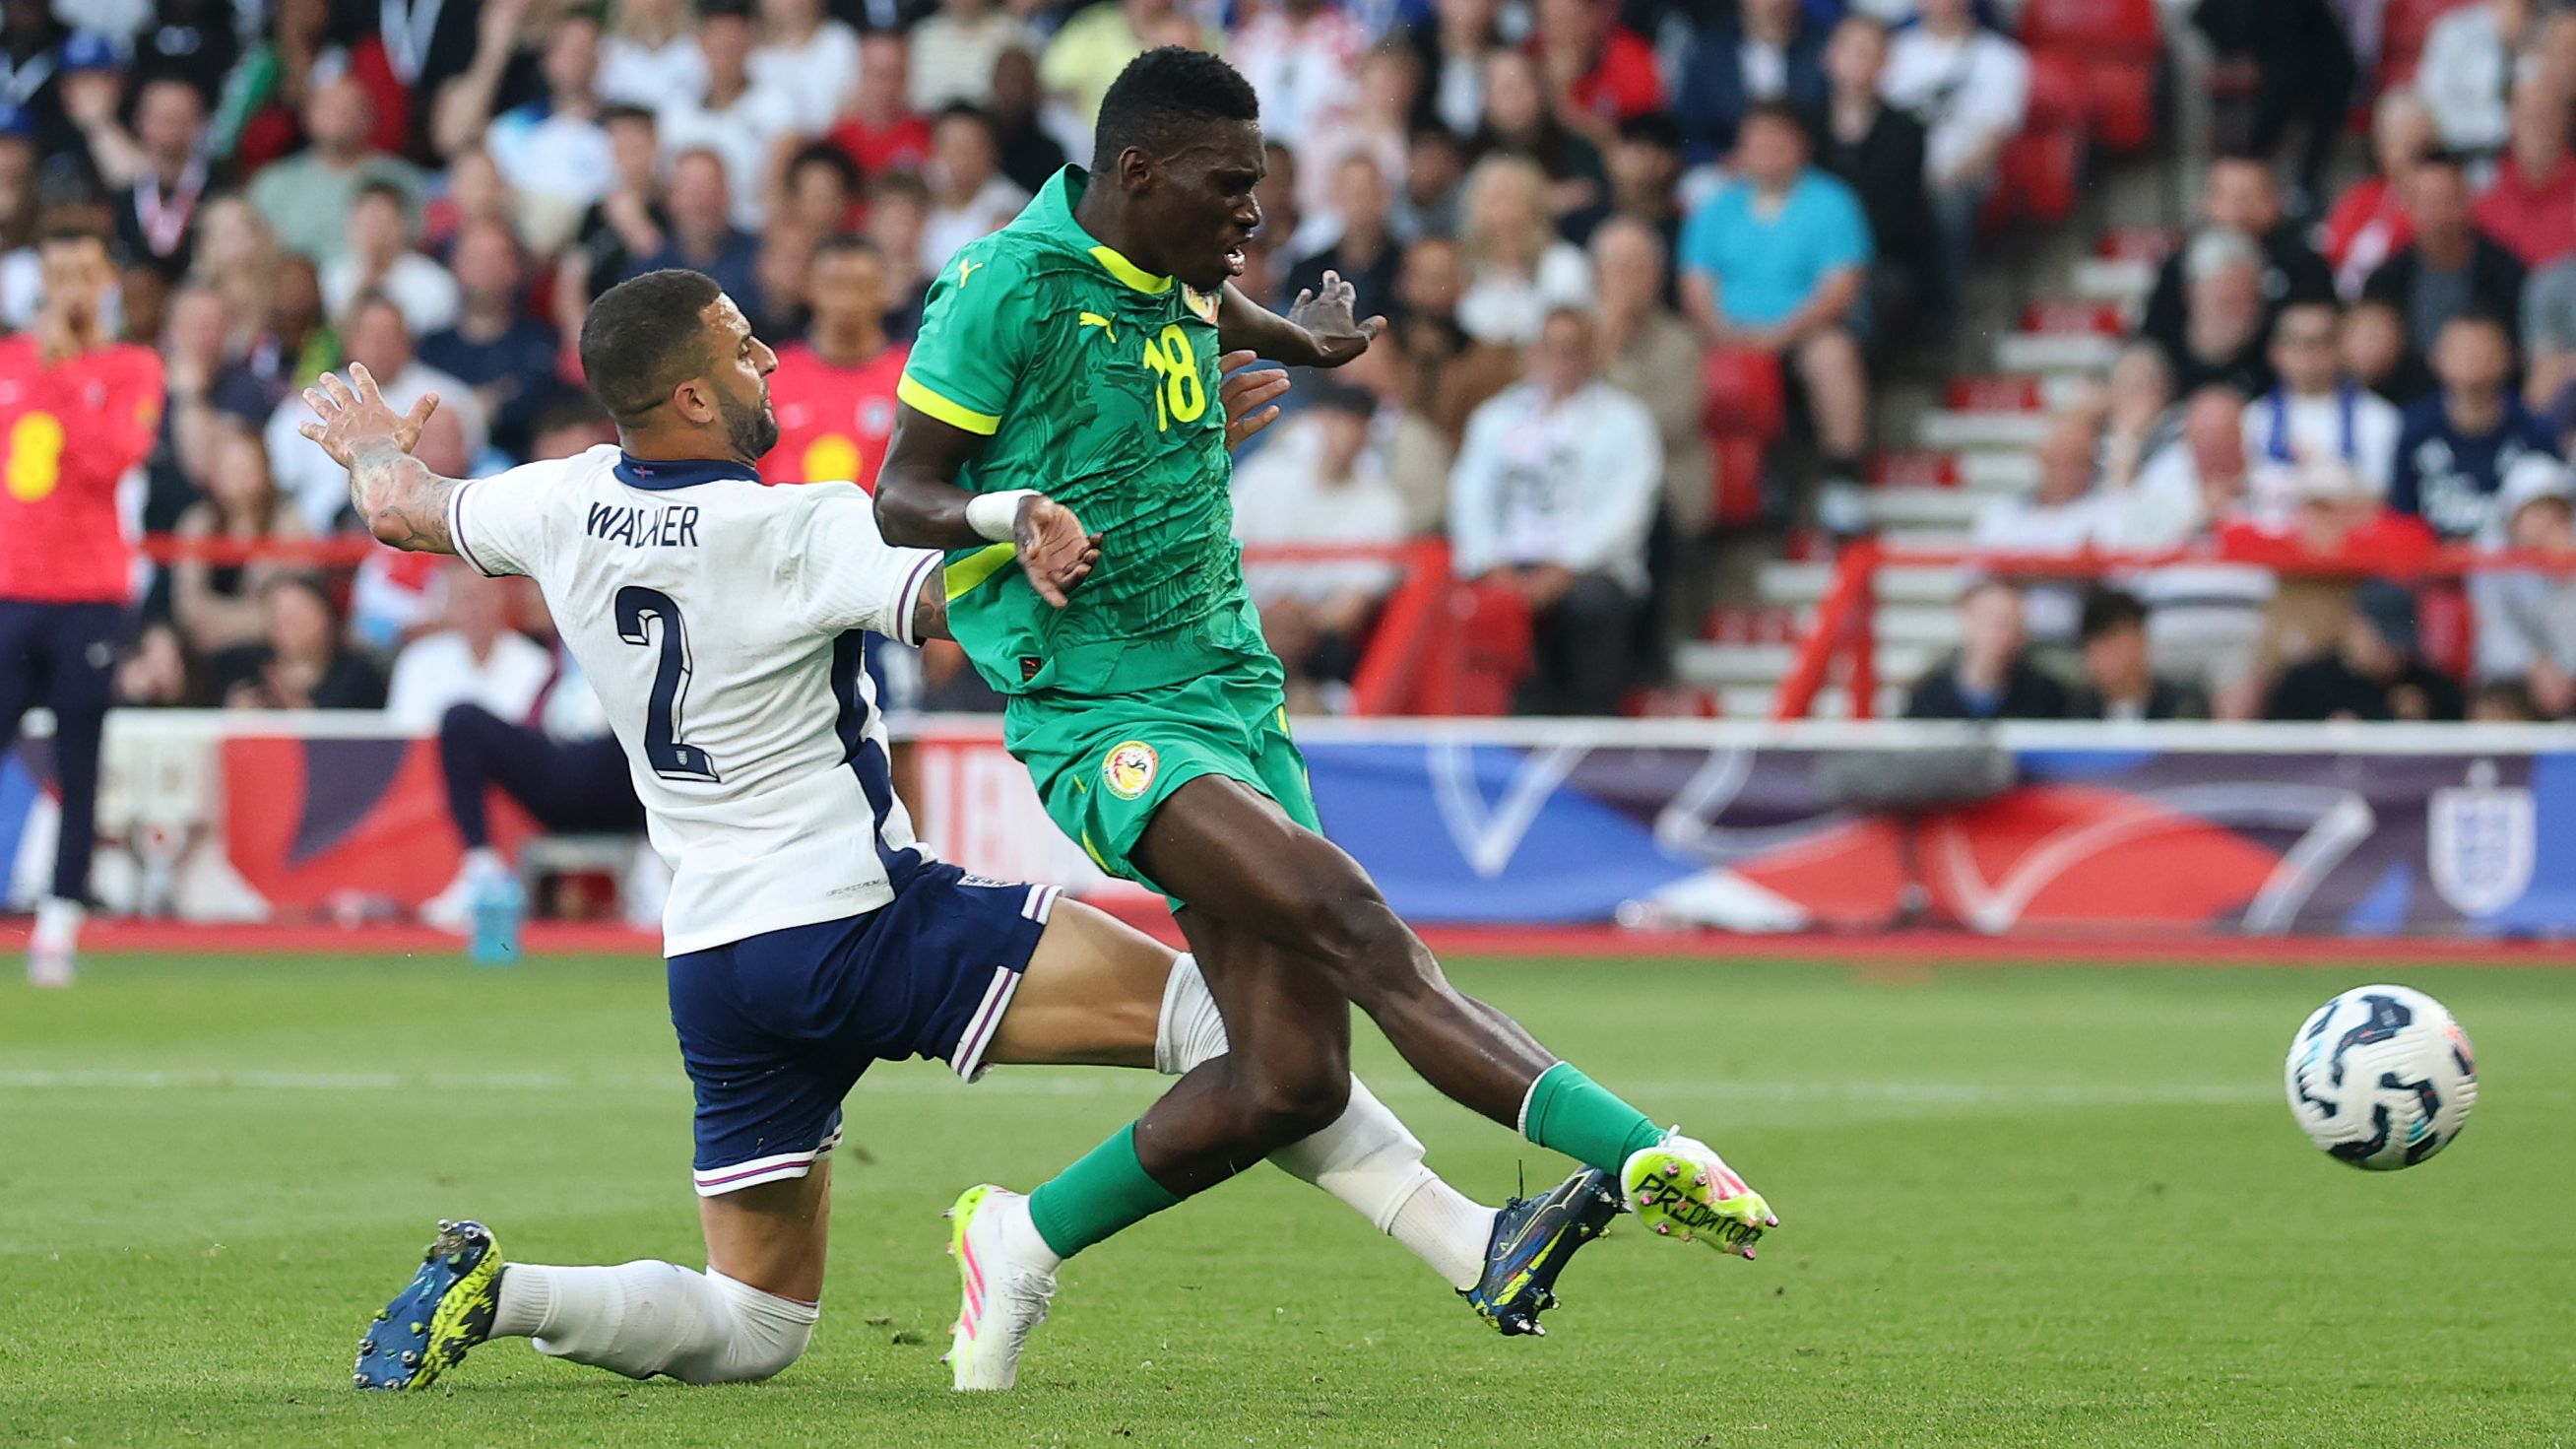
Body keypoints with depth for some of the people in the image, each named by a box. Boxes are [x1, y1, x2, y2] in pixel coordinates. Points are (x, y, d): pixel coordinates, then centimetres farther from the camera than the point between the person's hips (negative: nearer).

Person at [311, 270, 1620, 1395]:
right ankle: (1473, 1243, -18)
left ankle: (498, 1291, -5)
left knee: (752, 1325, 17)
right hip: (859, 921, -7)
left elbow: (404, 510, 23)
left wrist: (373, 445, 47)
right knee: (1194, 1000, -9)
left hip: (714, 966, 7)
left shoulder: (568, 508, 4)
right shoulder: (797, 531, -16)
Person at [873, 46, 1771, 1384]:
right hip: (1101, 721, -8)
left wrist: (1293, 340, 52)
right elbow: (898, 496, -9)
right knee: (1350, 920, -28)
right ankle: (1636, 1149, -40)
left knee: (1292, 1082, -2)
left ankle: (1024, 1238, 17)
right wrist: (1012, 516, -27)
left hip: (1229, 693, 8)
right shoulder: (1012, 287, -11)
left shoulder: (1168, 272, 10)